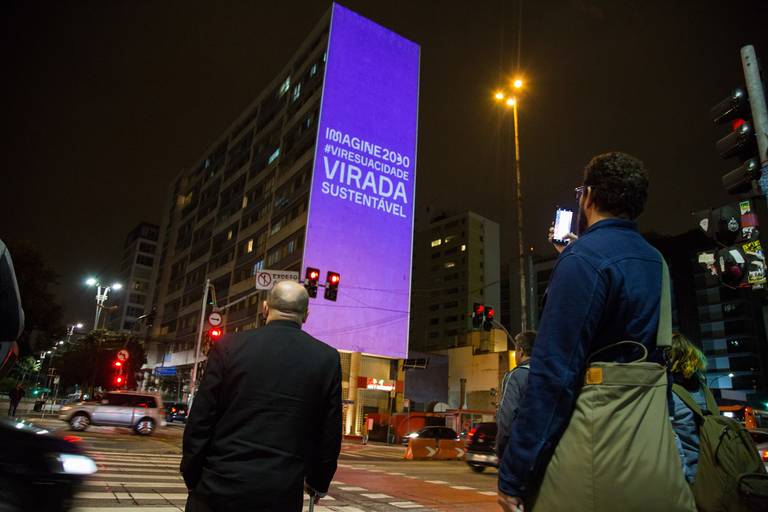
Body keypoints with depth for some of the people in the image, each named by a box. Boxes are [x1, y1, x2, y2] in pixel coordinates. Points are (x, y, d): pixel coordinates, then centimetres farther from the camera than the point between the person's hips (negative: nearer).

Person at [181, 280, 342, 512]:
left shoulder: (229, 346, -7)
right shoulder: (327, 358, -4)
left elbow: (200, 420, -4)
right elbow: (330, 431, 1)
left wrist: (191, 477, 10)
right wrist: (318, 482, 16)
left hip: (221, 485, 0)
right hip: (282, 493, 1)